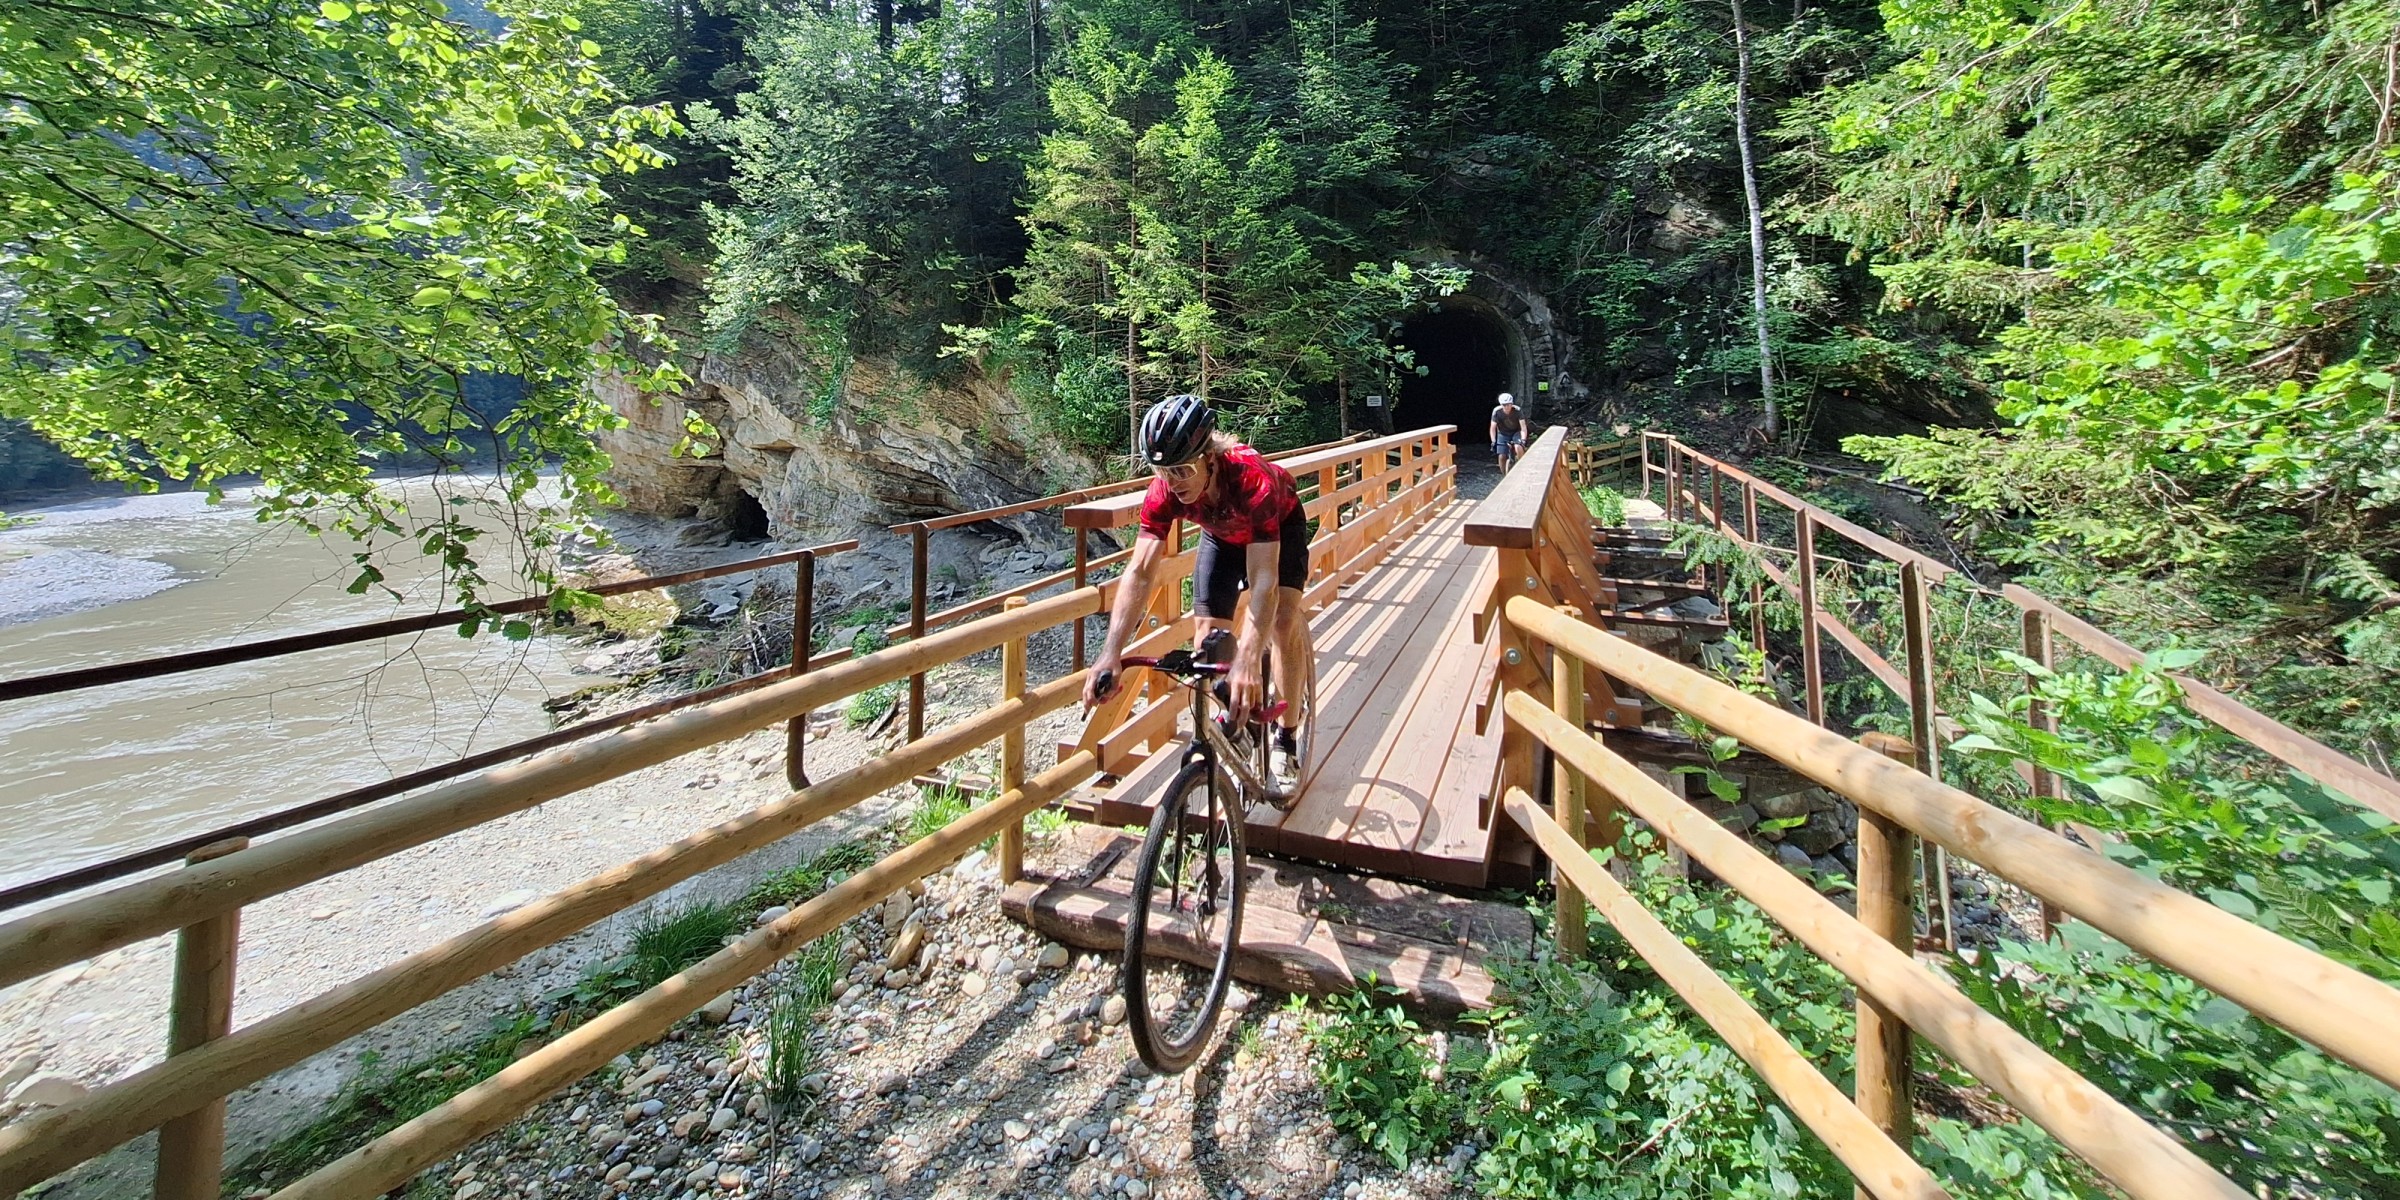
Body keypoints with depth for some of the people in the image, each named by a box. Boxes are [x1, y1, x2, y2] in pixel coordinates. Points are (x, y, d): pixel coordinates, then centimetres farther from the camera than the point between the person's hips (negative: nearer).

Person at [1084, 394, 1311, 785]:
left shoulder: (1251, 479, -45)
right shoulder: (1165, 491, -34)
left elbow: (1263, 579, -50)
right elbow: (1140, 572, -38)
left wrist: (1247, 662, -62)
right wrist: (1110, 654, -49)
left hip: (1281, 524, -3)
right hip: (1221, 533, 4)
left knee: (1283, 624, -20)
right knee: (1208, 639, -8)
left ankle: (1287, 739, -1)